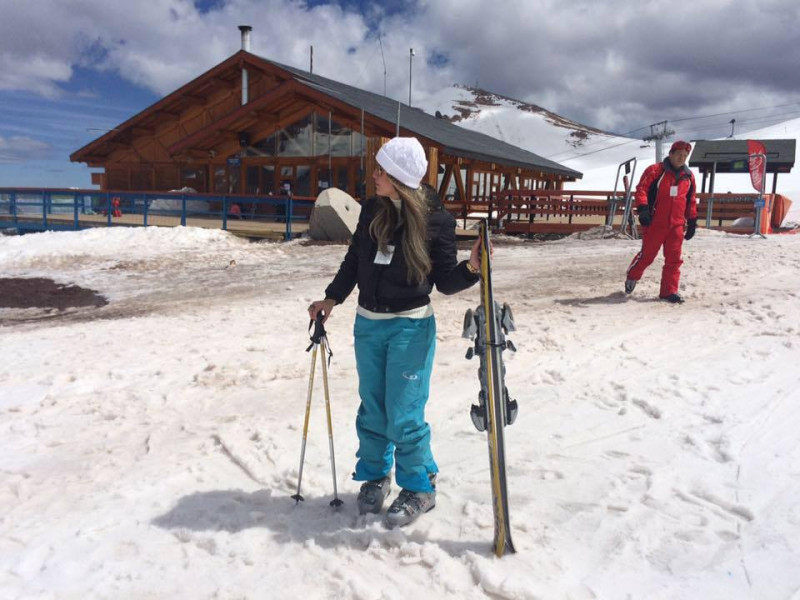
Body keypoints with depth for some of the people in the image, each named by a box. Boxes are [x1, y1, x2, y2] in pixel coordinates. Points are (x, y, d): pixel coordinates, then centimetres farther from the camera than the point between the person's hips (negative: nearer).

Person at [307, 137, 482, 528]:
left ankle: (420, 487, 20)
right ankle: (374, 475, 34)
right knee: (372, 409, 14)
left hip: (411, 327, -5)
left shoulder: (436, 221, -11)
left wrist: (470, 268, -25)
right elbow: (354, 261, 13)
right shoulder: (372, 211, 2)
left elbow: (445, 282, -7)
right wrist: (332, 298, 10)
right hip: (367, 323, 5)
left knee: (403, 415, -2)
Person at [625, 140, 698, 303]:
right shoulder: (655, 170, -4)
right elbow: (641, 189, -11)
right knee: (647, 254, 4)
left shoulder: (688, 176, 12)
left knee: (673, 259, 2)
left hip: (677, 224, 5)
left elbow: (691, 201, 19)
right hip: (655, 223, -4)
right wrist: (643, 209, -22)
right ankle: (632, 276, 31)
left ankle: (669, 291, 9)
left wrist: (692, 221, 18)